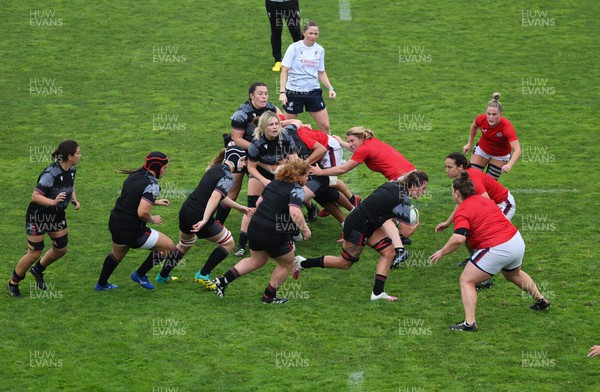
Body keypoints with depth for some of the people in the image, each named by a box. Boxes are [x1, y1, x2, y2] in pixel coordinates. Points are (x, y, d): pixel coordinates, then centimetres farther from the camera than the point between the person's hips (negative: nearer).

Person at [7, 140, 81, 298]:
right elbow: (35, 196, -30)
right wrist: (53, 201, -43)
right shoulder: (51, 174, -31)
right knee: (34, 253, -1)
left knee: (61, 249, 13)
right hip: (38, 216, -8)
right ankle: (13, 284, 20)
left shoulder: (71, 169, -6)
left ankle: (38, 270, 41)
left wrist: (74, 199, 0)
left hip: (57, 214, 8)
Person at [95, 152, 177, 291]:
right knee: (169, 246, 8)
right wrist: (152, 220, -10)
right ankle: (140, 275, 21)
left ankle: (101, 284, 53)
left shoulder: (134, 176, 4)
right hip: (132, 232, -8)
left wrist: (154, 201, 23)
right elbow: (142, 212, -30)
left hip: (115, 223, 9)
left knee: (117, 254, 36)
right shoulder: (151, 185, -21)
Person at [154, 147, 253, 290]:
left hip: (185, 212, 9)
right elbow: (214, 198, -26)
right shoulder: (227, 176, -13)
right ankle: (203, 275, 9)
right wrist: (205, 220, -33)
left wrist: (239, 207, 35)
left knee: (184, 245, 33)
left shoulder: (217, 168, 15)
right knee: (228, 244, 10)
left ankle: (163, 276, 43)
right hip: (198, 216, -9)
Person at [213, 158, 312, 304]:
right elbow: (295, 212, -29)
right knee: (287, 264, 18)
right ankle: (269, 296, 29)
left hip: (255, 227, 8)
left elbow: (259, 201, 19)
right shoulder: (297, 190, -13)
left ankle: (224, 280, 22)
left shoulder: (274, 183, 12)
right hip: (274, 234, -8)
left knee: (256, 260, 30)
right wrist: (305, 229, -18)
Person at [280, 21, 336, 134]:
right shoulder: (294, 48, -6)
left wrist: (330, 88, 4)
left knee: (325, 126, 0)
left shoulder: (320, 50, 7)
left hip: (313, 91, 3)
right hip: (294, 91, -3)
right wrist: (282, 92, -16)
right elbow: (284, 71, -7)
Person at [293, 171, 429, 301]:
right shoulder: (402, 200, -22)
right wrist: (415, 225, 5)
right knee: (345, 263, 8)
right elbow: (406, 232, -17)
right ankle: (303, 263, 21)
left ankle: (377, 292, 6)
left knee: (389, 252, 3)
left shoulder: (392, 185, 2)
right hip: (357, 227, -9)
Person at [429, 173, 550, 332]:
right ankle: (541, 300, 55)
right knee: (514, 274, 38)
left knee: (466, 281, 1)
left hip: (497, 250, -8)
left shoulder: (462, 211, -11)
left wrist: (442, 252, -12)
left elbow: (459, 238, -25)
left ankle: (469, 323, -8)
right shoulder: (485, 200, 13)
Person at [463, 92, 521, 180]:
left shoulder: (507, 126, -38)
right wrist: (469, 144, 8)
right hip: (482, 149, 3)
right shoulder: (481, 119, -28)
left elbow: (517, 150, -46)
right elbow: (474, 126, 1)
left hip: (500, 156, -3)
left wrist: (509, 165, -62)